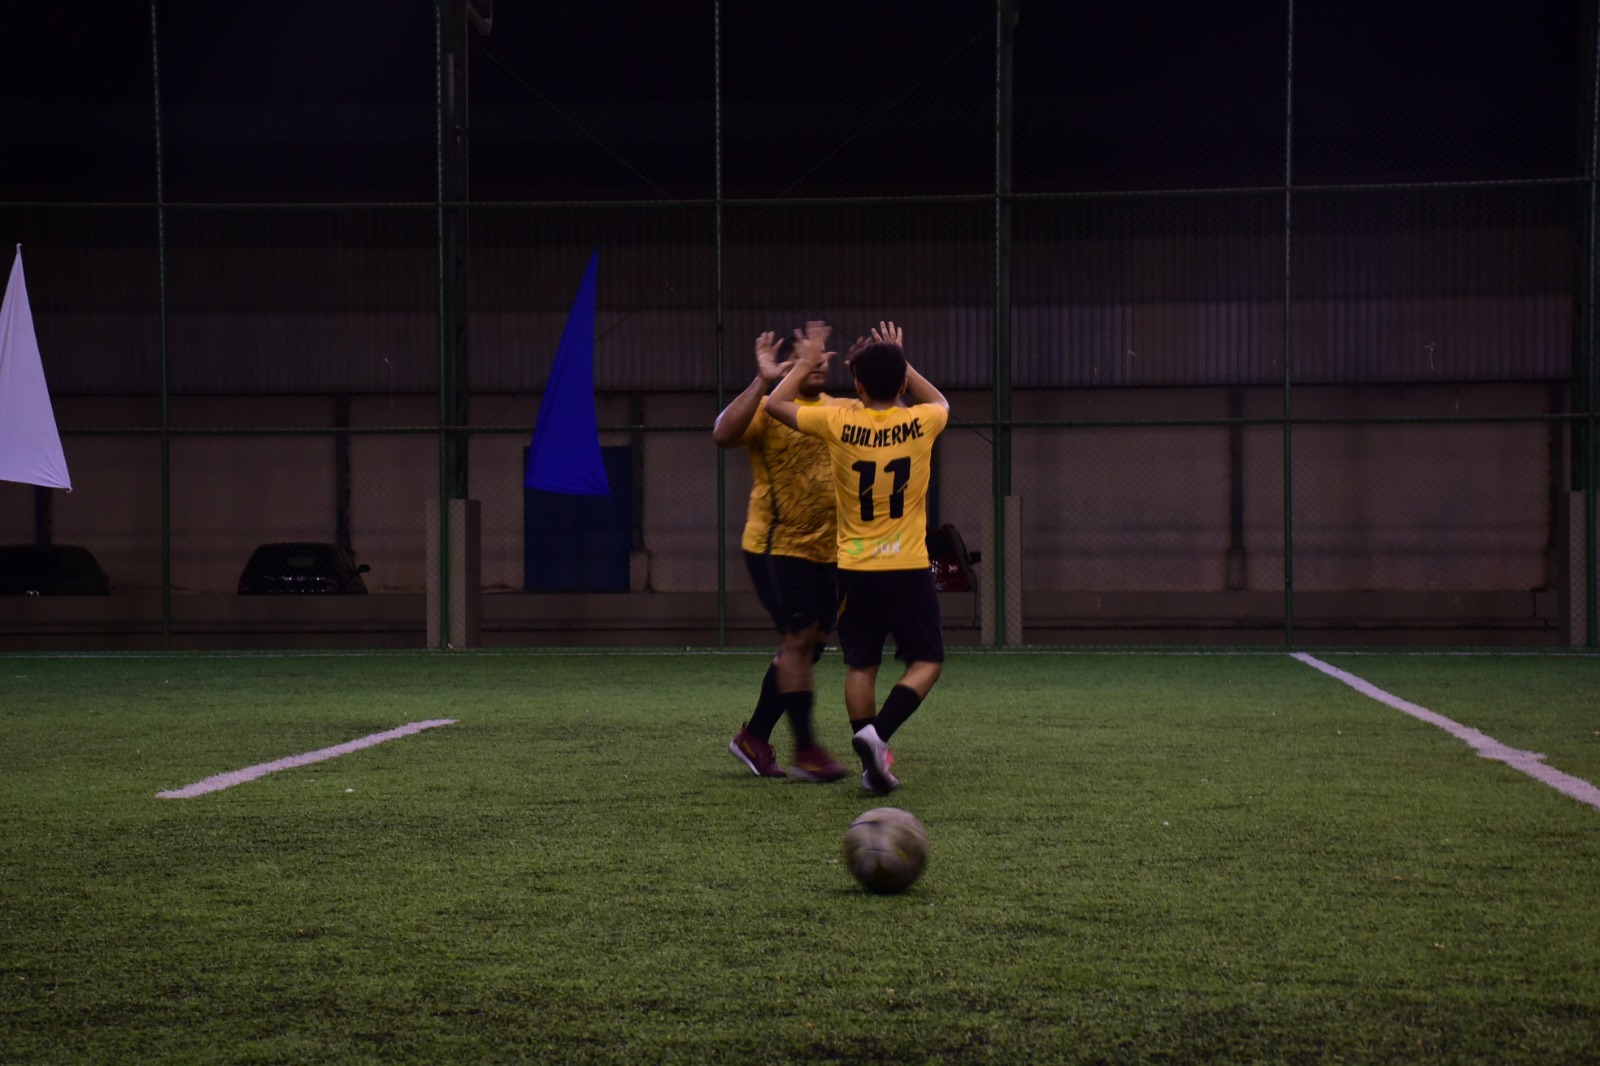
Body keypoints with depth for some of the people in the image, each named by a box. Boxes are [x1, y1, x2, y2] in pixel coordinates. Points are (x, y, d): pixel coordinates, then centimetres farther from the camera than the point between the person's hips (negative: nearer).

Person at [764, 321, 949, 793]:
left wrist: (805, 363, 21)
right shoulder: (920, 423, -6)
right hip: (908, 567, -1)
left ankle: (872, 764, 9)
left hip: (855, 568, 1)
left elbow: (775, 404, 9)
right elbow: (940, 402, 22)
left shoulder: (839, 423, -8)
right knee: (927, 660, 7)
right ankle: (877, 734, -13)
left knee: (860, 666, 9)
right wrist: (898, 361, 24)